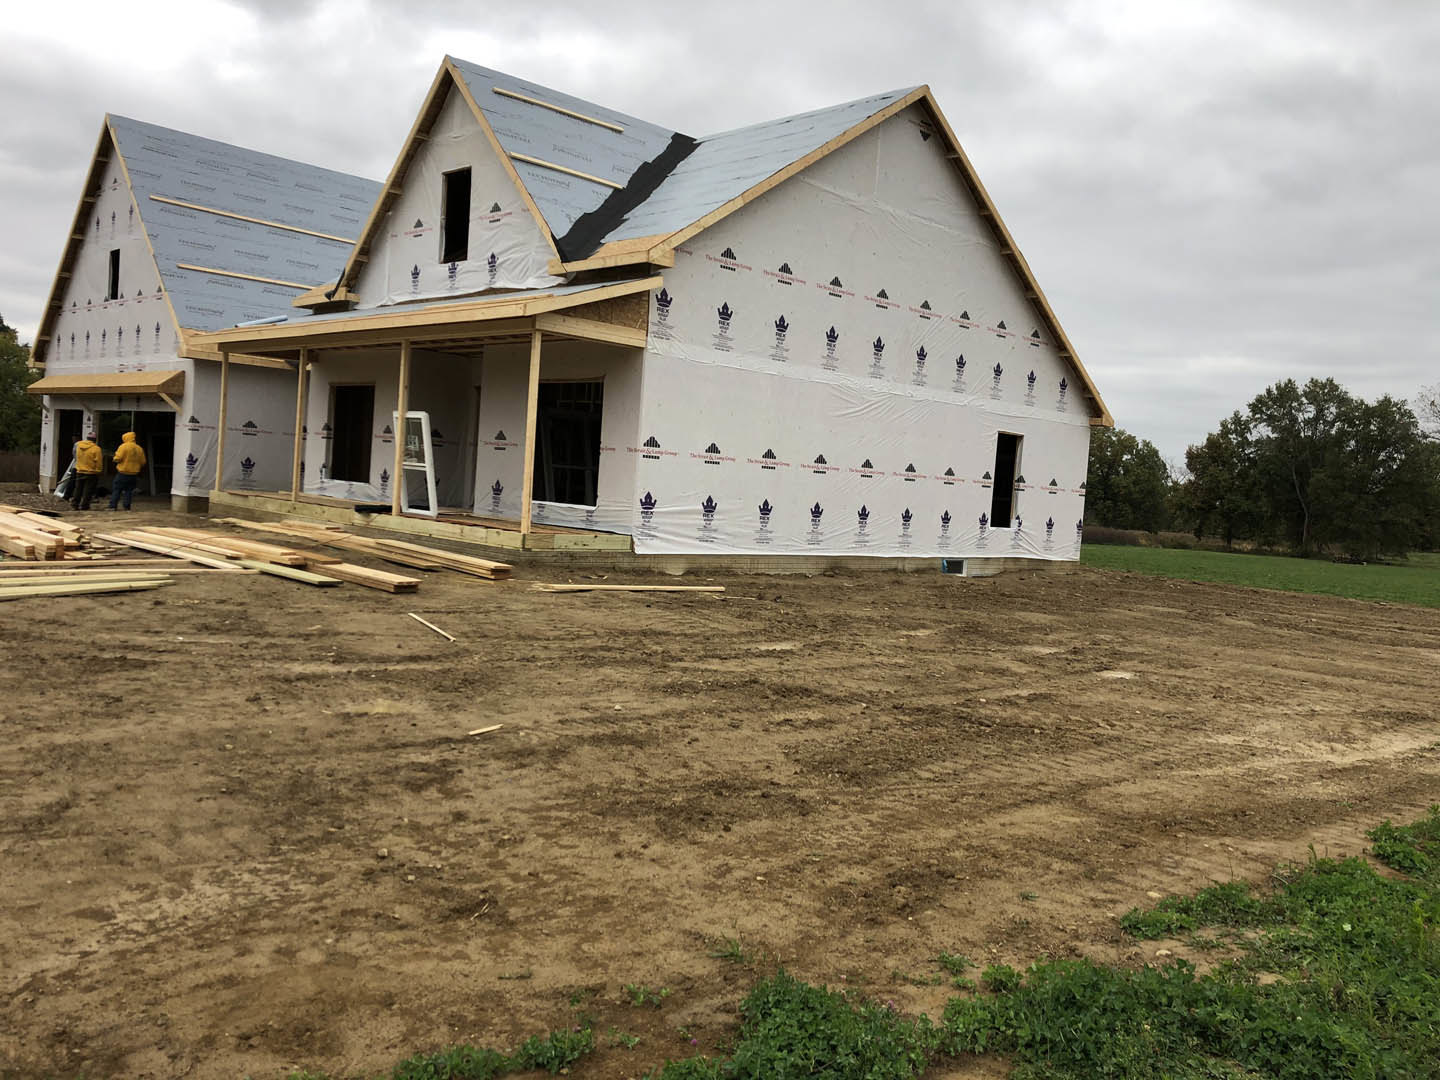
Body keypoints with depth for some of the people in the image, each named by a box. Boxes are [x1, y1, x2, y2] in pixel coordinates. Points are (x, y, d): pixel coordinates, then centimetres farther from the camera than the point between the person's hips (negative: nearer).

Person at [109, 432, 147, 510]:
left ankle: (112, 506, -3)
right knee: (129, 491, 10)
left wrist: (114, 458, 7)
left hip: (122, 472, -4)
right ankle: (127, 506, 5)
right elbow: (143, 462, 9)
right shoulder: (139, 449, 6)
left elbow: (118, 458, -14)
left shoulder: (124, 446, -9)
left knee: (116, 489, 1)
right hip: (134, 474, 4)